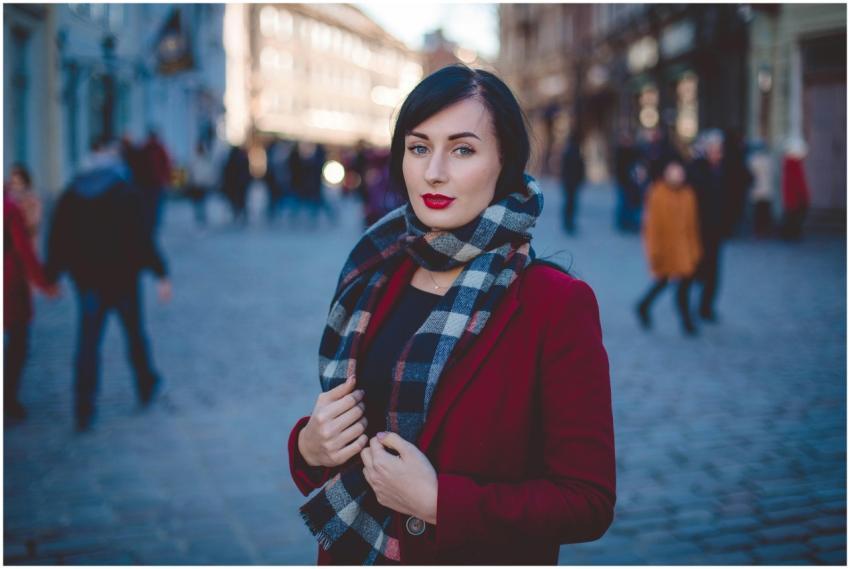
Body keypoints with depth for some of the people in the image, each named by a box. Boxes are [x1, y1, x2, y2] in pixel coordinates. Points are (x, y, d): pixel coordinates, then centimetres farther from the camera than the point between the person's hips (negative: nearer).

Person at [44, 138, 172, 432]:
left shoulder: (71, 193, 1)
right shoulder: (125, 192, -11)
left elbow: (57, 239, 2)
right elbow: (141, 237, -16)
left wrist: (51, 276, 10)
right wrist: (161, 274, -14)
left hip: (87, 279, 3)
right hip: (121, 276, -3)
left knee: (87, 342, 4)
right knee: (134, 333, 16)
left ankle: (83, 411, 1)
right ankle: (146, 386, 33)